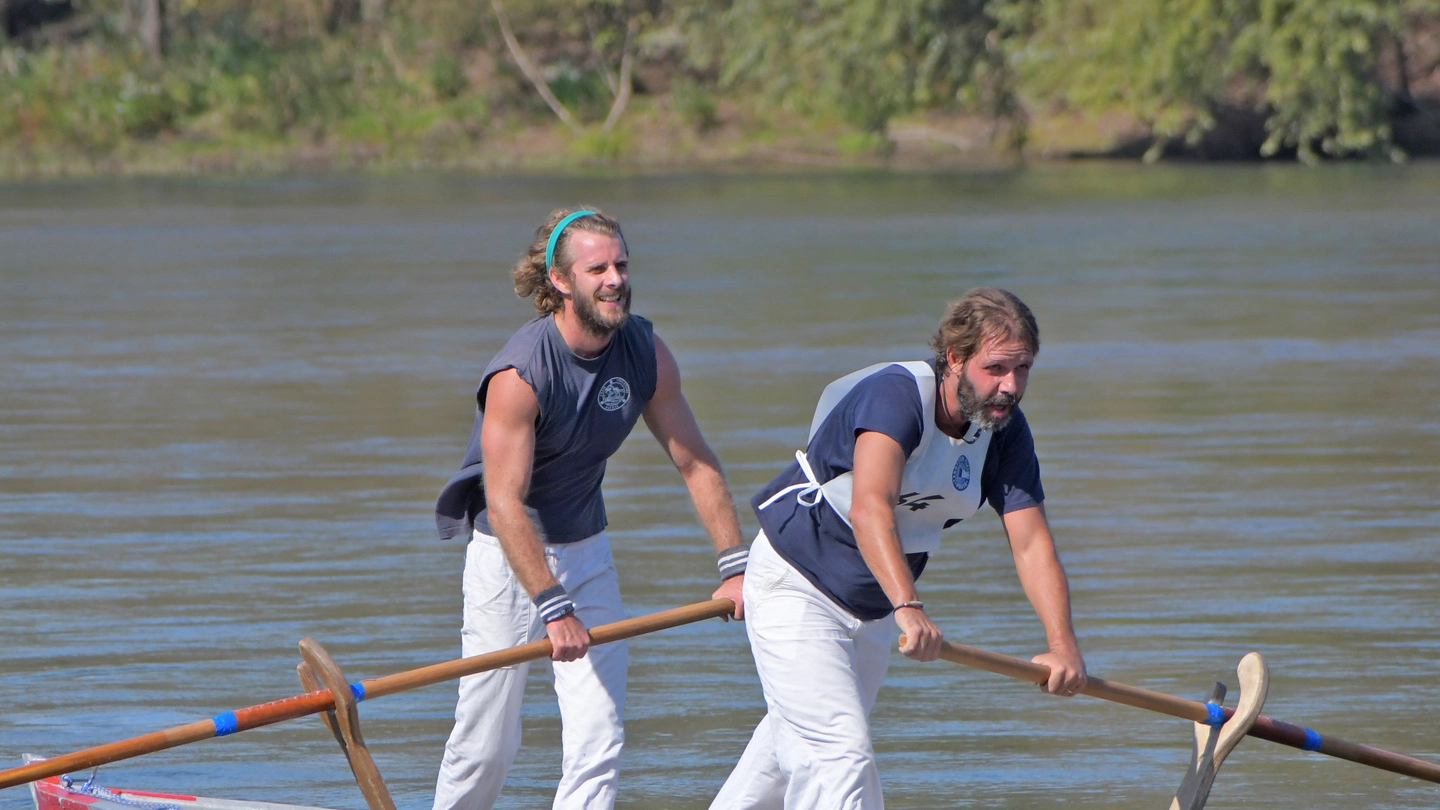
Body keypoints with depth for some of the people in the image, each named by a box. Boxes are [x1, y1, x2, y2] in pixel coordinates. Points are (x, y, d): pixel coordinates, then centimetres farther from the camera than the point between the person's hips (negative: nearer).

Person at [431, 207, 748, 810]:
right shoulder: (519, 374, -25)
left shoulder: (647, 354, -7)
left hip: (586, 548, 5)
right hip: (508, 552, -5)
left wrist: (734, 566, -8)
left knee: (600, 737, -5)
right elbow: (505, 504, -29)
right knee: (488, 741, -2)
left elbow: (697, 466, 0)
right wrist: (553, 607, -37)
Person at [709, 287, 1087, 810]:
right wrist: (909, 607, -60)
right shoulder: (896, 395, -30)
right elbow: (870, 508, -45)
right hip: (797, 587, -8)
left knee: (793, 741, 21)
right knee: (842, 756, -20)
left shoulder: (1006, 431, -8)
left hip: (874, 607, 8)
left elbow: (1031, 543, -14)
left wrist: (1062, 644, -30)